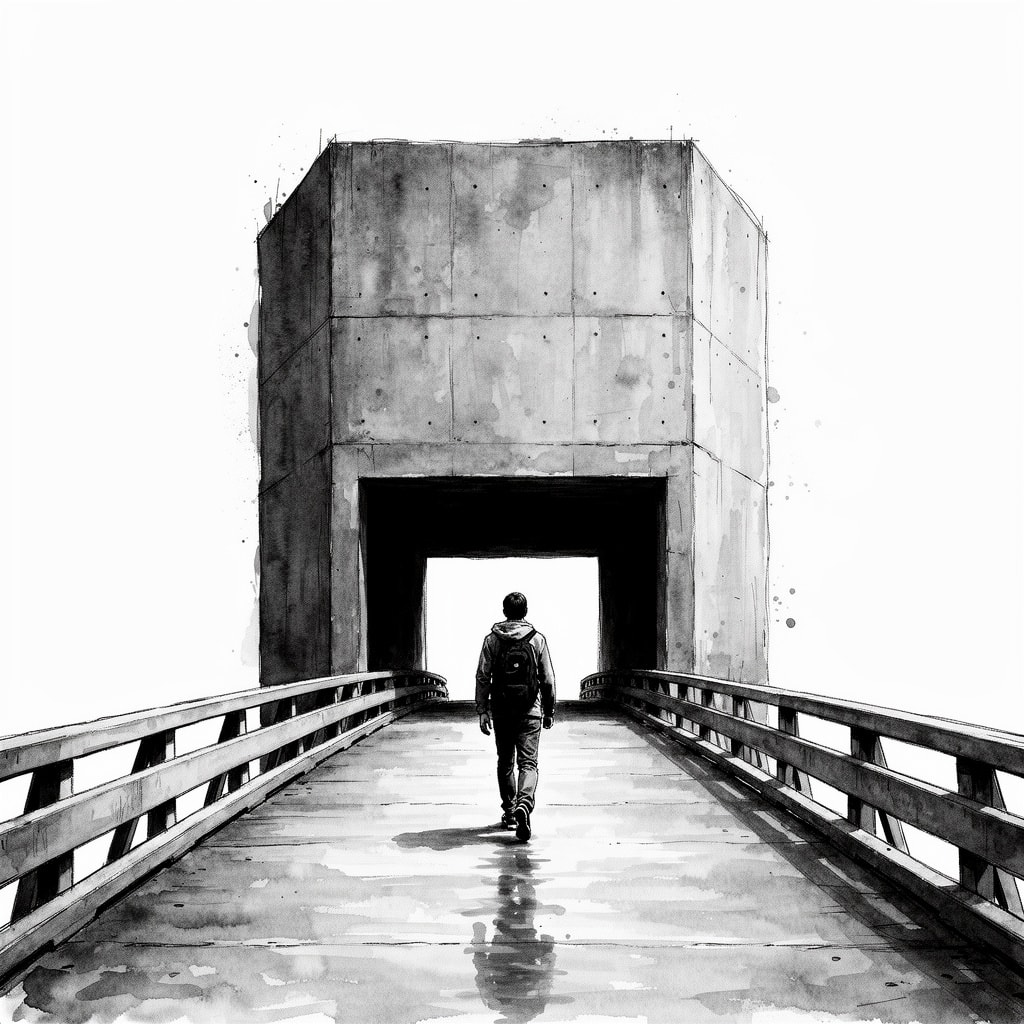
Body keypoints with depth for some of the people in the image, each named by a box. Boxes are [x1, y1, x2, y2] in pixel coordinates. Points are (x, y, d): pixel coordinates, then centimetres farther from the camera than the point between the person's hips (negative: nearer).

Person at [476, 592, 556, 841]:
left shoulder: (492, 639, 1)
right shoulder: (537, 639, -1)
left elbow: (482, 677, -3)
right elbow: (548, 680, 1)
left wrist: (482, 711, 1)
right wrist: (549, 712, 11)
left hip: (501, 712, 1)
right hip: (530, 712, -1)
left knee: (505, 764, 17)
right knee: (528, 763, -5)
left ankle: (509, 812, 25)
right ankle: (524, 804, -29)